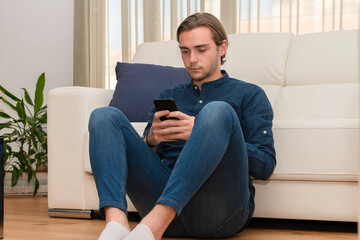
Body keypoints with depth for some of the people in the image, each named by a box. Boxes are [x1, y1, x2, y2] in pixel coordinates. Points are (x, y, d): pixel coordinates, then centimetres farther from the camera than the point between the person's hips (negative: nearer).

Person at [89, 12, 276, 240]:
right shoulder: (169, 97, 29)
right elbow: (144, 160, 23)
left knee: (217, 111, -28)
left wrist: (202, 134, -9)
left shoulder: (249, 95, 17)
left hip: (221, 207, -3)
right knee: (105, 116, -8)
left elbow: (266, 164, 2)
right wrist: (151, 140, -1)